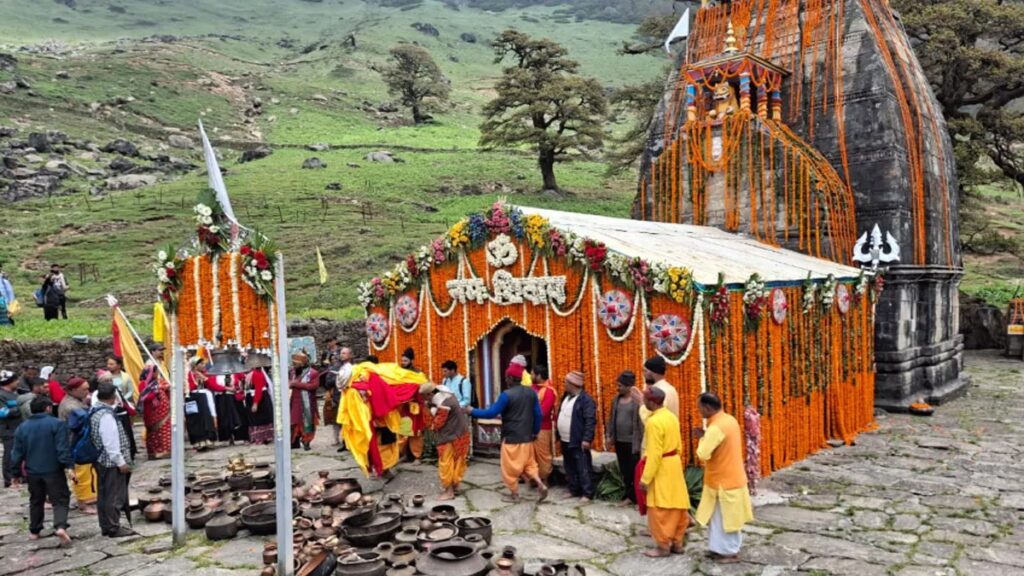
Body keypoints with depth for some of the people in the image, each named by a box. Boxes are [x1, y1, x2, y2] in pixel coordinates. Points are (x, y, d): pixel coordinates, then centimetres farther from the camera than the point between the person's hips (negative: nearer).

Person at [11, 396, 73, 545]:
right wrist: (67, 466, -15)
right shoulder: (56, 424, -10)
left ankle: (34, 531, 27)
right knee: (60, 500, -1)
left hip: (32, 471, 4)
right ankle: (60, 527, -21)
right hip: (53, 470, -4)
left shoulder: (22, 427, 4)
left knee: (36, 501, 21)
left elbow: (18, 453, 7)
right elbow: (62, 448, -16)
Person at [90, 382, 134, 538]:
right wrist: (120, 462, -17)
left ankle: (105, 526, 25)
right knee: (114, 495, -1)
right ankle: (114, 528, 7)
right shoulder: (106, 414, -22)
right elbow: (111, 442, -23)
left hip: (101, 460, 10)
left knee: (104, 494, 16)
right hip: (111, 461, -10)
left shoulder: (94, 411, 8)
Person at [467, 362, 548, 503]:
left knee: (510, 467, 9)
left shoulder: (506, 395, -18)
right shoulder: (531, 391, 1)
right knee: (528, 463, 19)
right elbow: (538, 414, 5)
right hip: (527, 436, 6)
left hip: (512, 438, -6)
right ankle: (541, 485, 5)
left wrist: (472, 411, -5)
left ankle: (514, 494, 18)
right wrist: (535, 432, 16)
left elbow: (492, 413, -15)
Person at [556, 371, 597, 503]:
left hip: (578, 441, -9)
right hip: (565, 441, 9)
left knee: (583, 468, -3)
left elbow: (590, 421, -19)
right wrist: (558, 435, 18)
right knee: (570, 468, 16)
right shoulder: (566, 396, 12)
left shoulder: (586, 399, -15)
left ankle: (587, 493, 3)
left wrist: (587, 439, -24)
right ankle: (574, 490, 26)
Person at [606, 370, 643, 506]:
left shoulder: (638, 401, -14)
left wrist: (640, 442, -17)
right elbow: (611, 419, 14)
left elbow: (642, 422, -16)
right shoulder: (616, 400, 8)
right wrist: (608, 435, 8)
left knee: (634, 471, 0)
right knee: (624, 470, 14)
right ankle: (630, 495, 26)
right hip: (619, 441, 7)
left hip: (633, 442, -7)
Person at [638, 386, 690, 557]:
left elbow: (654, 454, -22)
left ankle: (663, 546, 10)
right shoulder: (671, 416, 6)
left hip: (661, 468, -9)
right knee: (675, 505, 14)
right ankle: (677, 542, 23)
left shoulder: (653, 422, -22)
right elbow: (678, 445, 13)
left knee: (660, 509, 2)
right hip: (674, 464, 9)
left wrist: (645, 479, -17)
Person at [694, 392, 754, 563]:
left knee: (725, 517, 5)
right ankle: (722, 548, 29)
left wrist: (702, 437, -10)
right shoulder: (729, 419, 3)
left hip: (724, 480, -9)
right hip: (731, 477, 9)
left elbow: (703, 454, -26)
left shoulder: (716, 428, -26)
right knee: (724, 517, 19)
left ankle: (731, 552, 16)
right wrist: (706, 435, 2)